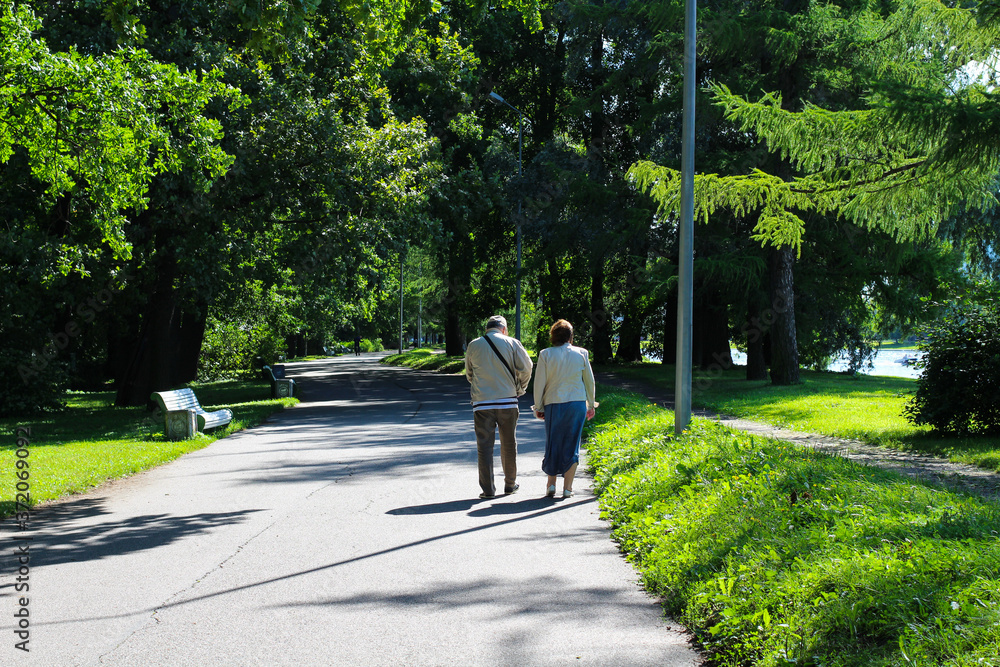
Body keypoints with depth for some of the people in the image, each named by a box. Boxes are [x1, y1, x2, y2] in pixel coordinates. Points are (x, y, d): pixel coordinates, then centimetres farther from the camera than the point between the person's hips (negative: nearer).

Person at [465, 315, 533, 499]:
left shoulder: (473, 346, 6)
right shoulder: (511, 343, 1)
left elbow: (469, 374, 16)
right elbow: (526, 368, -4)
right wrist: (520, 389, 12)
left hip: (481, 402, 0)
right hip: (507, 401, 0)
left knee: (485, 446, 3)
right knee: (509, 444, 13)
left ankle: (488, 489, 0)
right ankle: (510, 484, 24)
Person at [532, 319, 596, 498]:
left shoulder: (545, 354, -4)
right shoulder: (581, 354, 0)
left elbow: (539, 383, -2)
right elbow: (589, 381, 7)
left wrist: (538, 407, 9)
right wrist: (591, 404, 19)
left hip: (553, 404, -1)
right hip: (577, 403, 1)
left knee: (553, 444, 13)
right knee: (572, 444, 7)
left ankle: (551, 484, 11)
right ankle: (567, 487, 7)